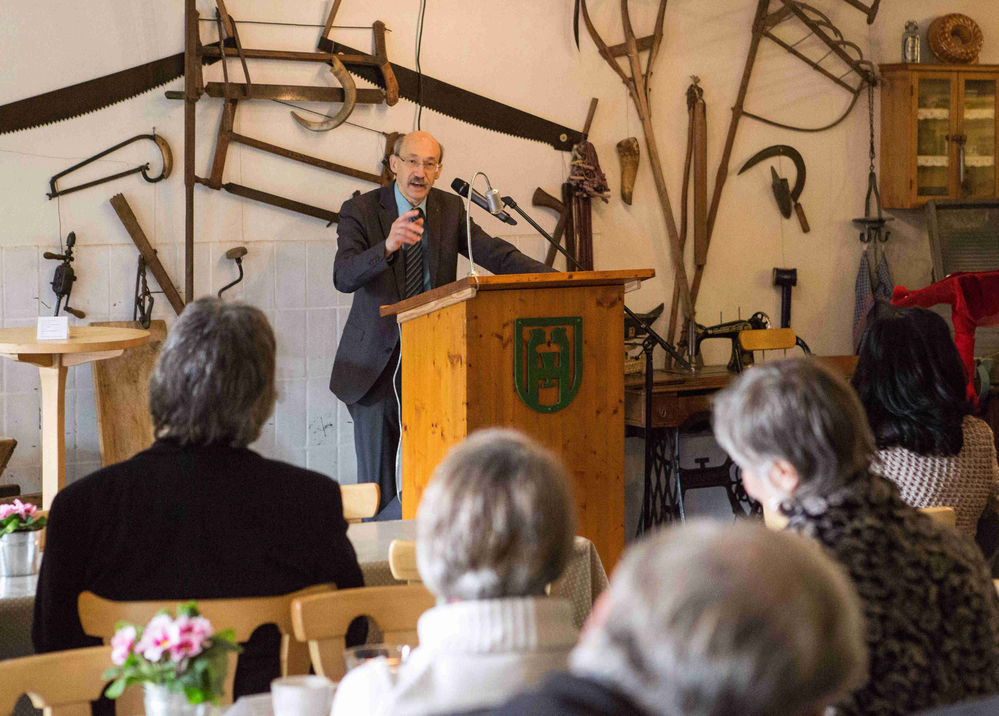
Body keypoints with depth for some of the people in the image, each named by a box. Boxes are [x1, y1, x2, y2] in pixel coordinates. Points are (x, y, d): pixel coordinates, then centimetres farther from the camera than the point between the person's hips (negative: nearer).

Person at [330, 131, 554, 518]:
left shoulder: (450, 209, 4)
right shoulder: (360, 210, -9)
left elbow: (494, 253, -4)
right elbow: (343, 276, -24)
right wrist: (388, 246, -43)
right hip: (377, 362, -3)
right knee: (376, 482, 1)